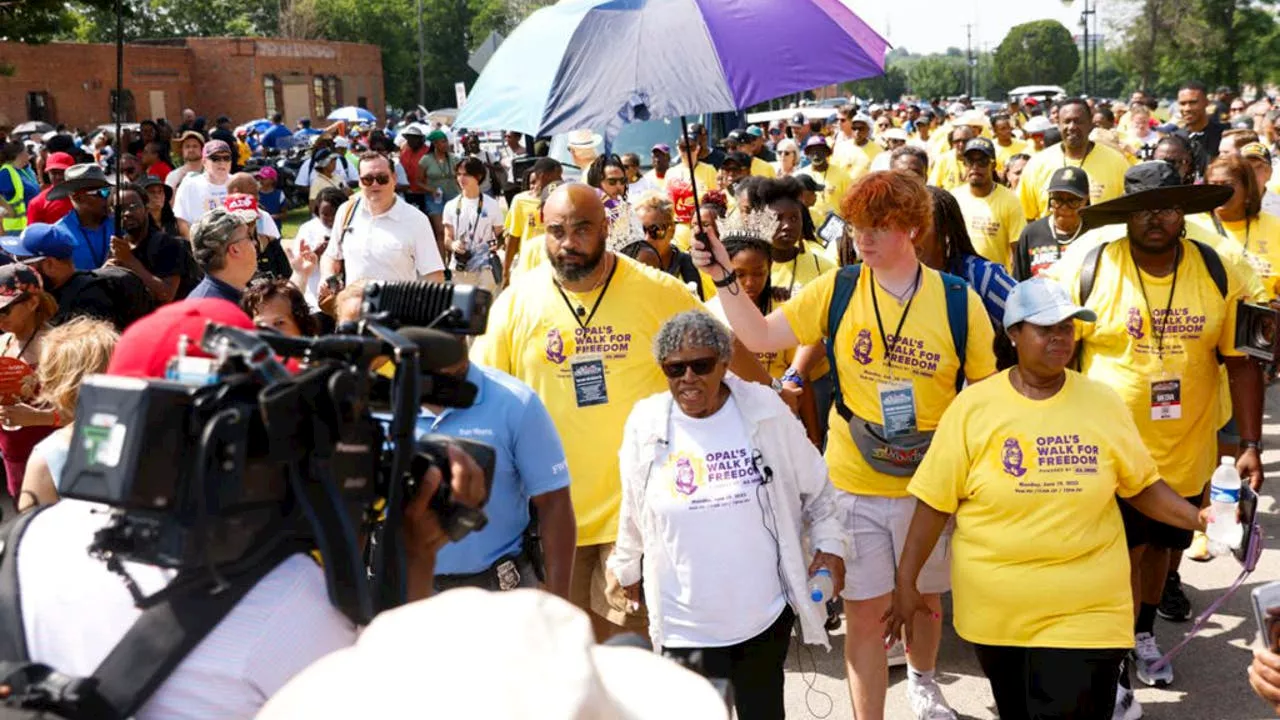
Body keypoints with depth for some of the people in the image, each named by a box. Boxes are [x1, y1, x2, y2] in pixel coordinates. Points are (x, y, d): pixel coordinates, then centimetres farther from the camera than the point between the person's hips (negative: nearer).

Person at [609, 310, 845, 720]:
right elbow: (633, 513, 9)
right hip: (686, 626, 0)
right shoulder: (645, 425, -6)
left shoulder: (766, 411, -7)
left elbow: (814, 487, 5)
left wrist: (828, 543, -2)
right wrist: (627, 569, 18)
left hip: (766, 615, 1)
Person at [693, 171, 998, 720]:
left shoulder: (958, 300, -7)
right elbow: (759, 337, -5)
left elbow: (987, 391, 1)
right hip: (853, 482, -1)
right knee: (865, 612, 2)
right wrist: (723, 278, -15)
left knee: (925, 597, 21)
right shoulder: (837, 289, -5)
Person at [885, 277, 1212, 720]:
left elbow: (1140, 485, 8)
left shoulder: (1103, 402, -1)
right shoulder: (974, 406, -7)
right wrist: (906, 583, -6)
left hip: (1086, 609, 0)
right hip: (995, 608, 0)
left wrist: (1198, 518, -8)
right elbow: (935, 502, -5)